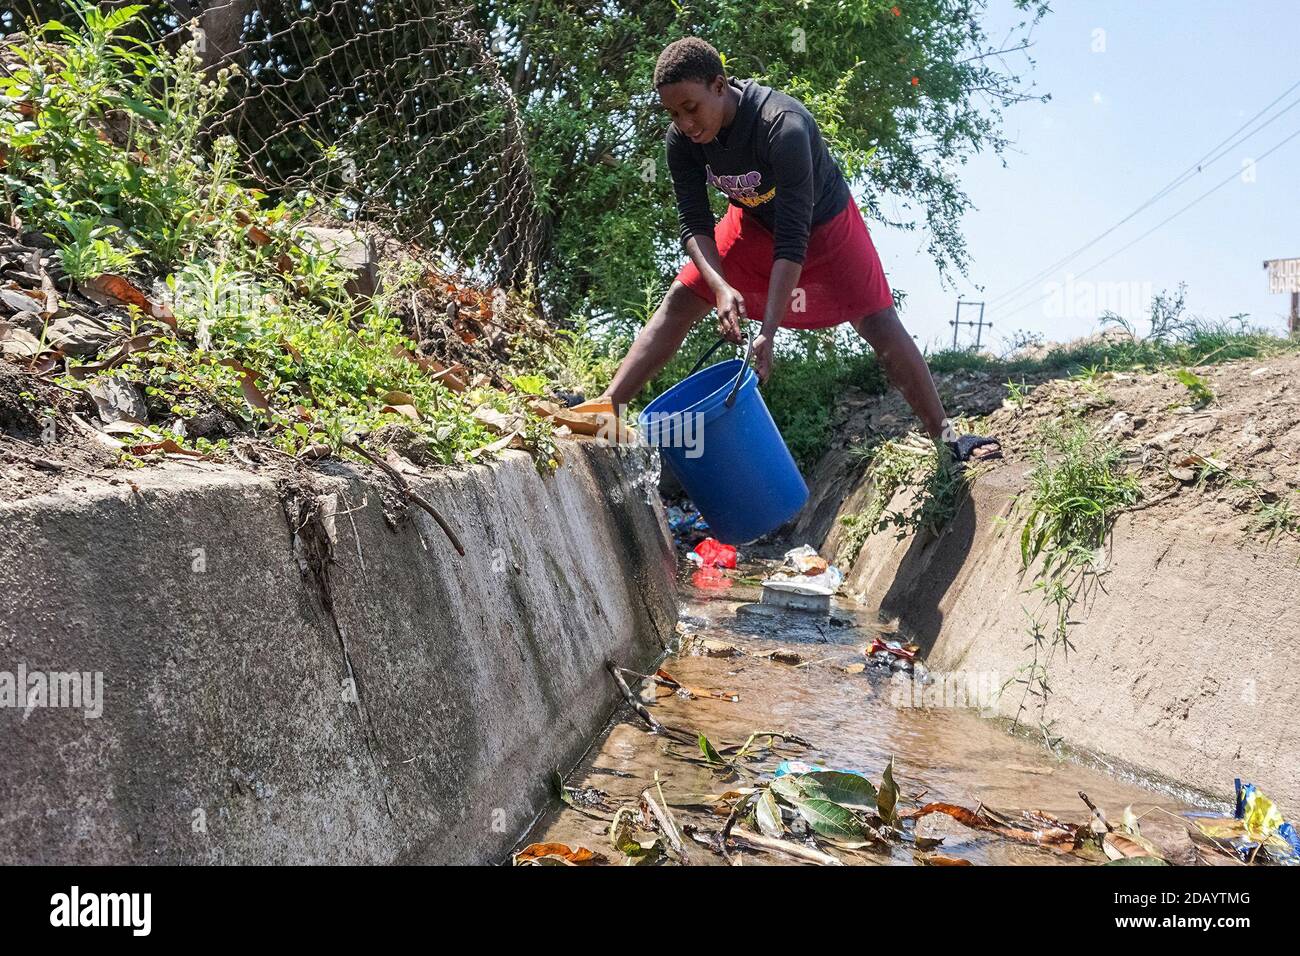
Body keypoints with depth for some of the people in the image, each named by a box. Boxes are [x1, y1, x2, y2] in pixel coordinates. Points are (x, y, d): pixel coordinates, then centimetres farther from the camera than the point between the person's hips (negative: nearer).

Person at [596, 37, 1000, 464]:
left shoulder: (783, 127, -39)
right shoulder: (682, 141, -23)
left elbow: (792, 240, -40)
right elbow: (694, 224, -18)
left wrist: (767, 332, -44)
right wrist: (721, 287, -38)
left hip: (824, 223, -4)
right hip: (753, 223, 5)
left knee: (879, 323, -12)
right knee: (677, 305, -5)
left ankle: (944, 433, -2)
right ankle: (604, 408, -4)